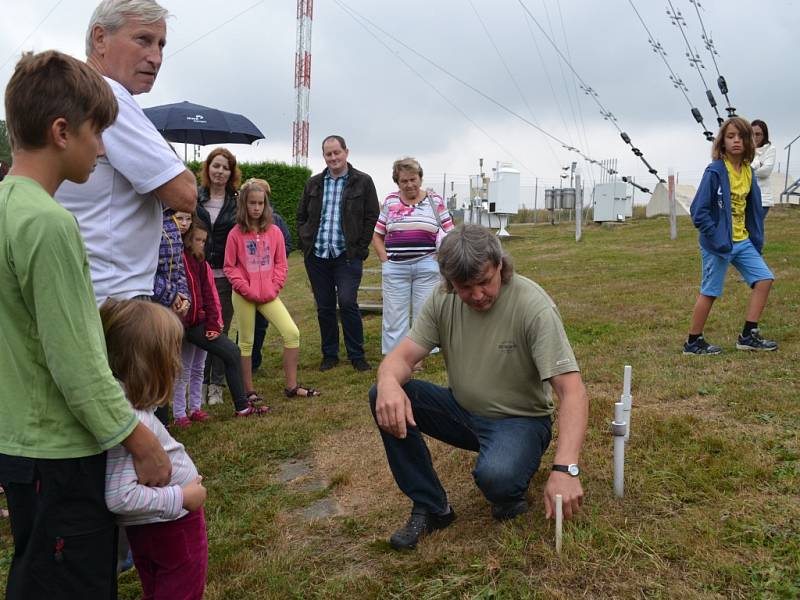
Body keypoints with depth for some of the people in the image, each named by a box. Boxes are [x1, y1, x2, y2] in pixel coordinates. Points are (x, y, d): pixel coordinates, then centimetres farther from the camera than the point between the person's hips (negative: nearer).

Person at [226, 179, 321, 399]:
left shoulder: (274, 231, 2)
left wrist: (273, 288, -6)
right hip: (244, 297, -2)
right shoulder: (236, 234, -5)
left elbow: (280, 264, 5)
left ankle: (291, 386, 4)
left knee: (292, 333, -7)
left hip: (269, 295, 2)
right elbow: (230, 267, -3)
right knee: (246, 342, 8)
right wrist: (247, 290, -11)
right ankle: (249, 391, 21)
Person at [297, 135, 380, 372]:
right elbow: (301, 216, 18)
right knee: (324, 307, 8)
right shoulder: (313, 183, 12)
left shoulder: (363, 182, 1)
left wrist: (360, 249, -6)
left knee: (347, 302, -11)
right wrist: (306, 243, 6)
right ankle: (329, 354, 21)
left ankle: (357, 355, 4)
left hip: (347, 255, -4)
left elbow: (372, 218, -1)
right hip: (317, 255, 4)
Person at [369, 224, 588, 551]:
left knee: (494, 475, -37)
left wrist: (565, 468, -42)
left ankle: (512, 491, 4)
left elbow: (572, 391, -28)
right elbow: (402, 355, -12)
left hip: (519, 419, -4)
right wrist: (389, 382, -39)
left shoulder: (534, 306, -24)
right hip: (462, 411, 5)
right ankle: (431, 507, -3)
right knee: (384, 398, -18)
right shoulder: (442, 300, -9)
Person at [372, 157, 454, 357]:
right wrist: (384, 258, 0)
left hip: (426, 267, -1)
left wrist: (439, 257, -5)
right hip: (395, 268, 1)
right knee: (394, 316, 4)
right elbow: (377, 235, 12)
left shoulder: (435, 200, 5)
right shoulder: (390, 201, 8)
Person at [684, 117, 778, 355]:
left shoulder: (748, 171, 7)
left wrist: (757, 238, 9)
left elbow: (753, 208, 15)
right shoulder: (715, 172, -15)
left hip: (743, 241, 7)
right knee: (710, 292, 0)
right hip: (719, 244, -7)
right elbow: (699, 211, -19)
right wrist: (718, 241, -21)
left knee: (764, 279, 5)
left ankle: (748, 336, 14)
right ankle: (693, 342, 14)